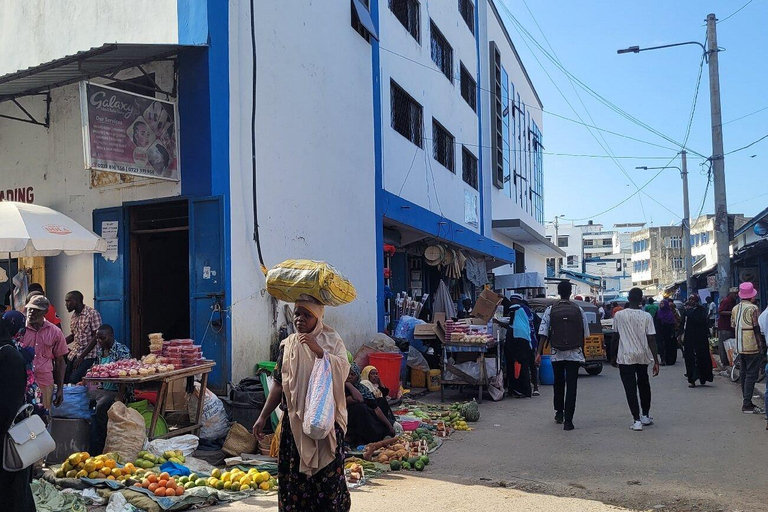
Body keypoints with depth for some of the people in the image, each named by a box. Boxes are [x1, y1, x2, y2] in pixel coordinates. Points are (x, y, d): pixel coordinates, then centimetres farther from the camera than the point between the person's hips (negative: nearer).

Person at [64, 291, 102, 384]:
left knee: (74, 380, -20)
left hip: (89, 355, -8)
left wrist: (81, 357, -17)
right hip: (75, 353, 8)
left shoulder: (92, 314, -13)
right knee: (65, 379, 0)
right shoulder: (74, 315, 11)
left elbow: (96, 337, -15)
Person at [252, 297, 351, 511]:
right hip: (294, 419, 3)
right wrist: (263, 417, 8)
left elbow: (343, 371, -18)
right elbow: (279, 385, 10)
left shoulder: (332, 341, -3)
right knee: (293, 473, 6)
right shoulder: (288, 345, 7)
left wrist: (318, 350, -27)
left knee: (327, 473, 0)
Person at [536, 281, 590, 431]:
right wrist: (582, 353, 17)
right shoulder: (578, 310, -1)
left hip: (557, 353, 1)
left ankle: (559, 413, 30)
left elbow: (543, 333, -6)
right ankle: (568, 420, -5)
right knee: (571, 386, 0)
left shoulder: (550, 310, -3)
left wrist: (539, 353, -3)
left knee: (559, 383, 19)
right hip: (575, 354, -1)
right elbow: (585, 334, 3)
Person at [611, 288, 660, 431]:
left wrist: (613, 356, 12)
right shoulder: (646, 316, -5)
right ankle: (645, 416, 28)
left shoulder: (619, 315, -5)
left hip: (625, 356, -2)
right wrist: (656, 361, -4)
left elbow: (616, 337, 1)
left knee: (630, 388, -1)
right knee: (644, 385, 20)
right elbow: (651, 339, -7)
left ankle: (637, 420, -8)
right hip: (643, 356, 2)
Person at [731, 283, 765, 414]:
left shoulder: (735, 309, 8)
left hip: (740, 348, 7)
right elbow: (757, 329, -13)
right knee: (751, 374, -5)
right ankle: (747, 405, -6)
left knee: (744, 374, 14)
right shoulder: (753, 308, -12)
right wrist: (762, 346, -8)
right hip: (752, 347, -7)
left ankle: (746, 402, 20)